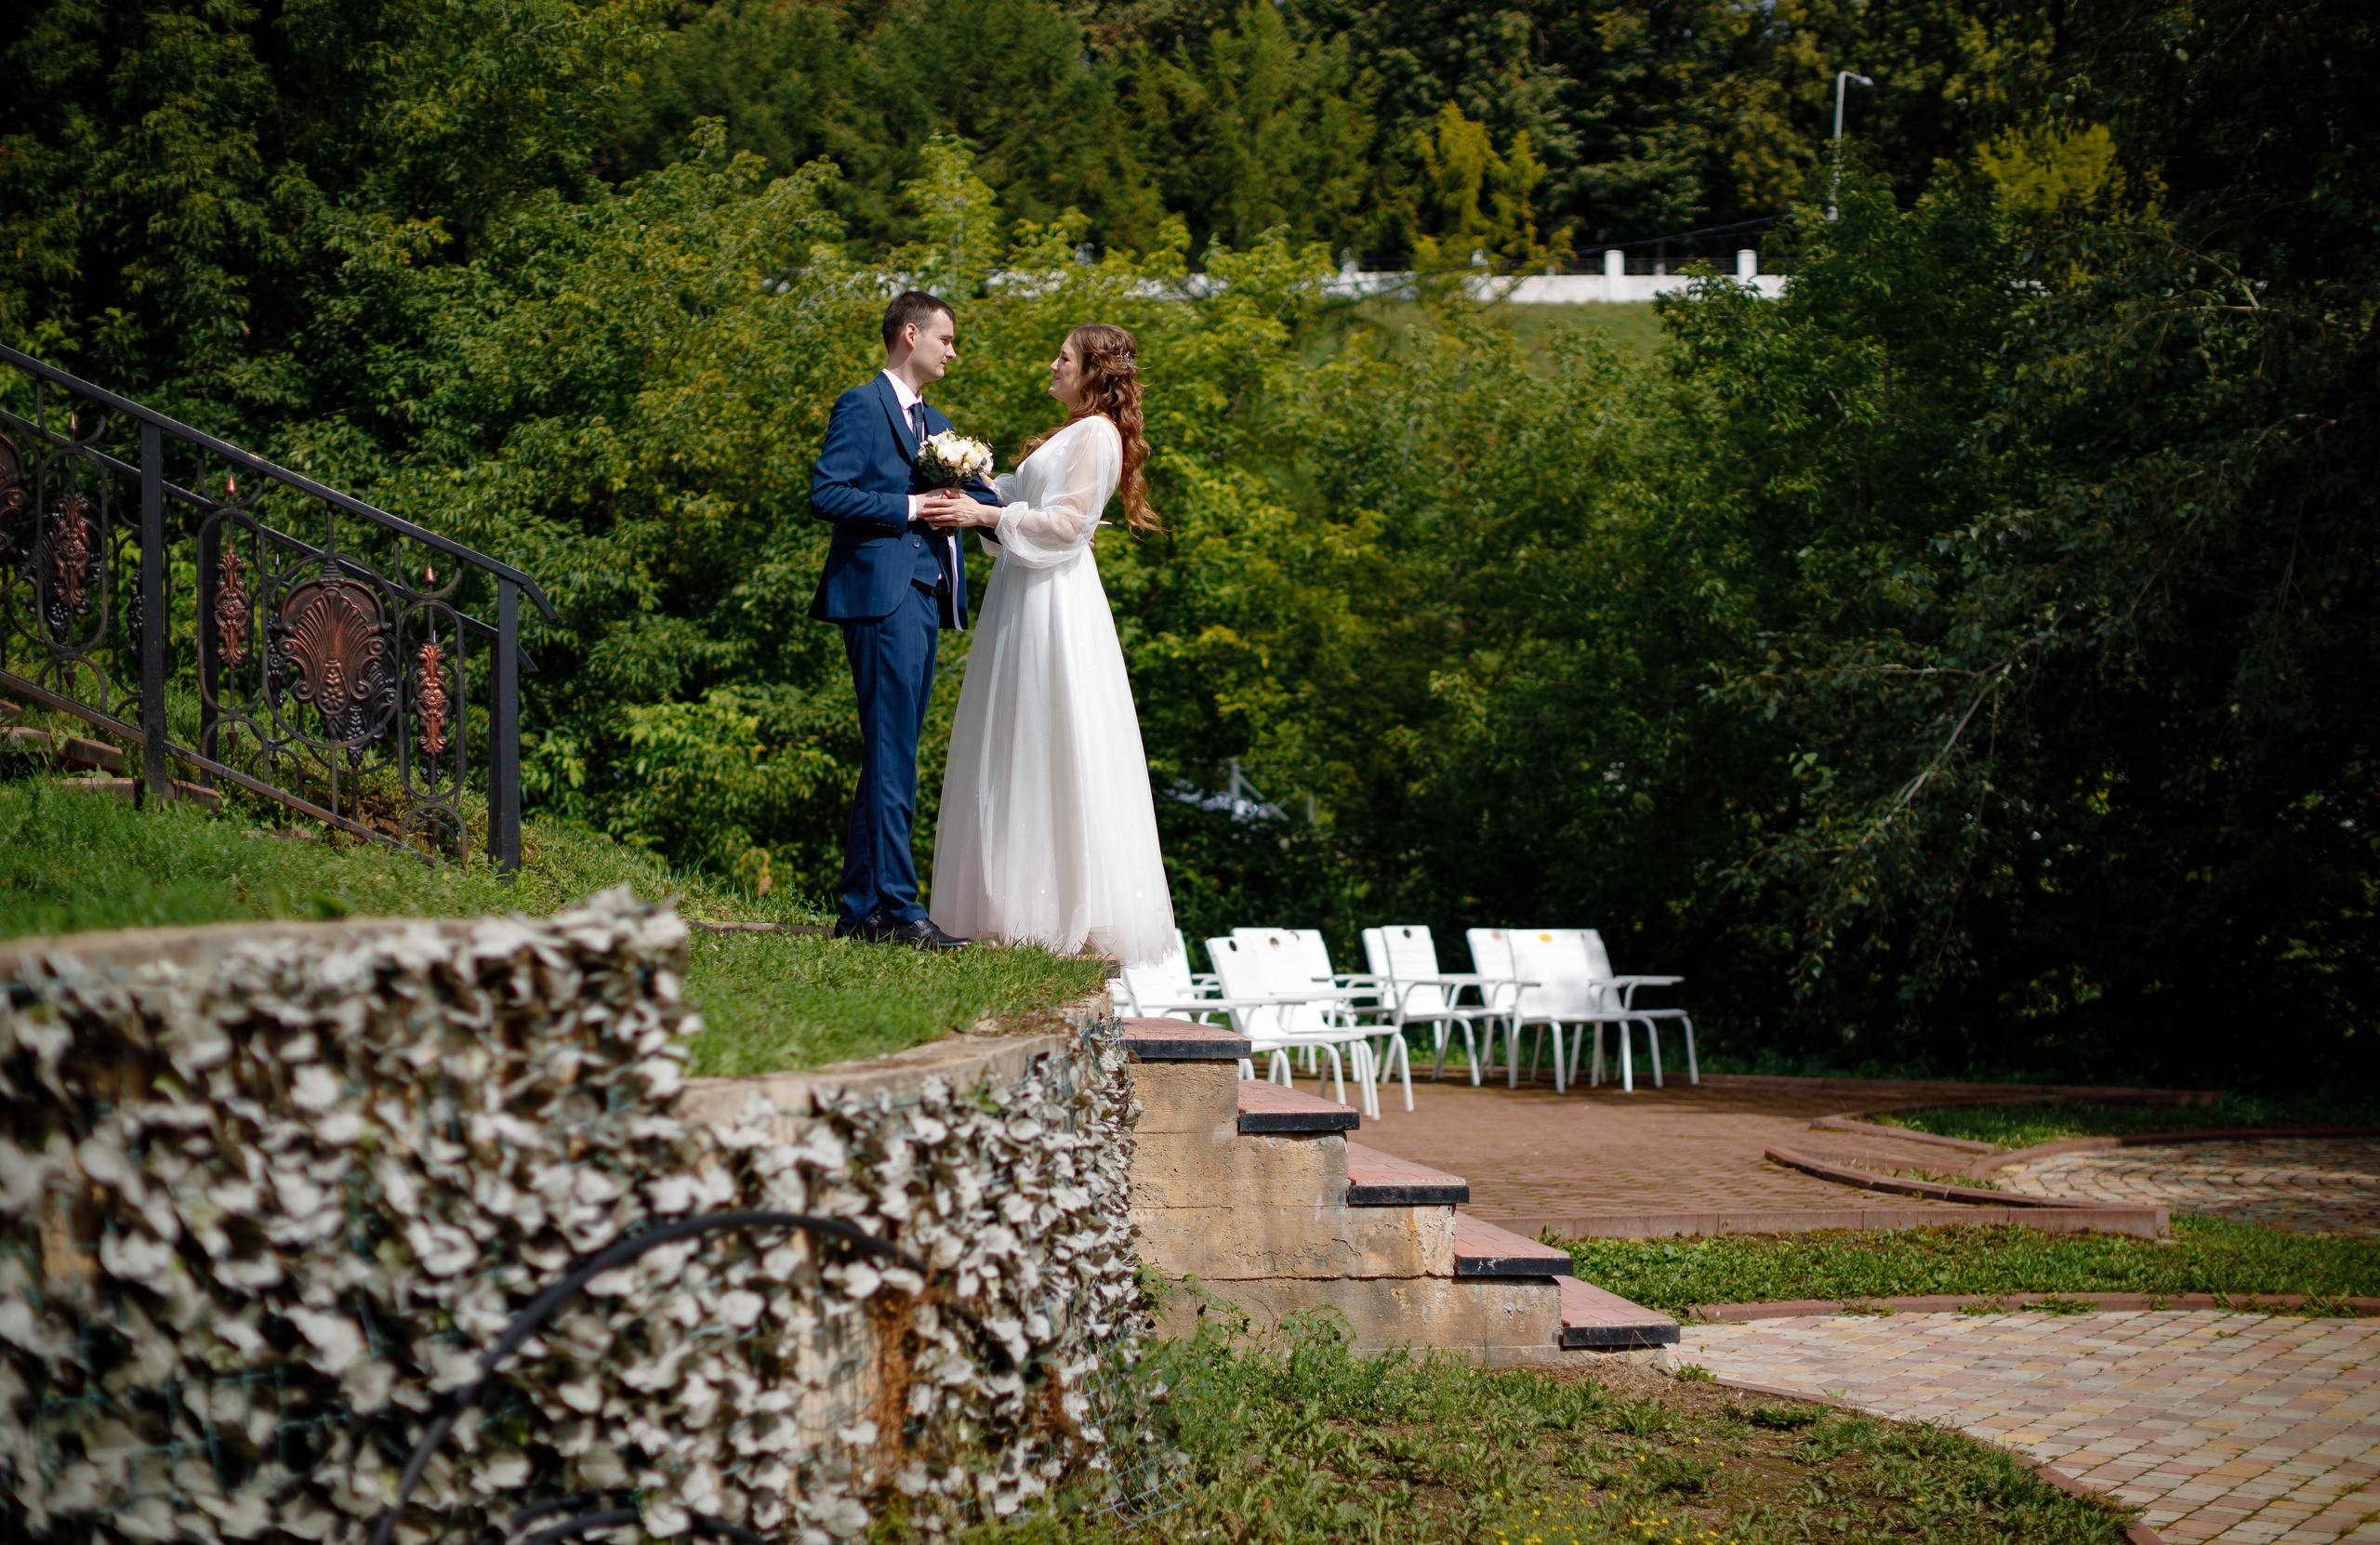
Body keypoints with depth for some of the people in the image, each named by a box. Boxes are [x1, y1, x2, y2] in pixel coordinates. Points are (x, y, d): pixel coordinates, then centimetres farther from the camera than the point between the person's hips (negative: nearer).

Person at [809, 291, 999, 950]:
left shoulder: (934, 422, 25)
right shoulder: (862, 407, -3)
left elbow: (972, 496, 21)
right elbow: (825, 494, -12)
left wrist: (970, 503, -2)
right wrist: (910, 507, -14)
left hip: (925, 599, 9)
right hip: (882, 596, -9)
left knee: (890, 759, 9)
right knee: (891, 760, -12)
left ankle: (860, 909, 12)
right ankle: (896, 909, -14)